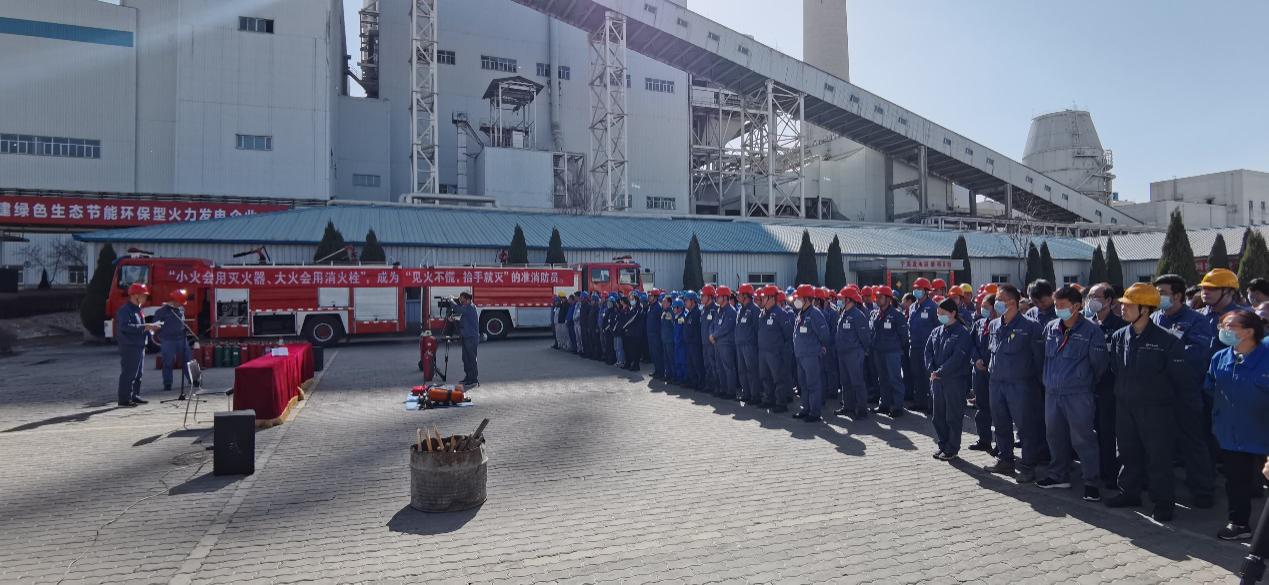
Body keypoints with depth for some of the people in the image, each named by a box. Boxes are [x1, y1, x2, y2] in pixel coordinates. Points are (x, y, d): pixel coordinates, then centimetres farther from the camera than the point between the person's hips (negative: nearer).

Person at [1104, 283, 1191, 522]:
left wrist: (1167, 397, 2)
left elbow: (1181, 376, -7)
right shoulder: (1119, 337, 2)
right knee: (1128, 452, 16)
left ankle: (1163, 502, 16)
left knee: (1158, 457, 3)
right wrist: (1123, 393, 13)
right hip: (1125, 406, 5)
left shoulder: (1166, 339, -15)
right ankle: (1130, 492, 30)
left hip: (1155, 408, -5)